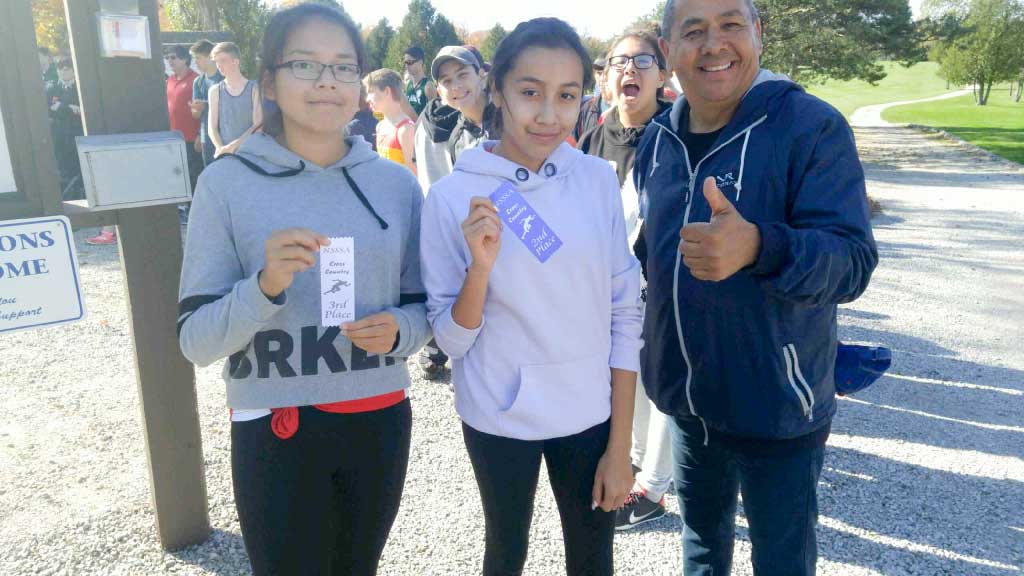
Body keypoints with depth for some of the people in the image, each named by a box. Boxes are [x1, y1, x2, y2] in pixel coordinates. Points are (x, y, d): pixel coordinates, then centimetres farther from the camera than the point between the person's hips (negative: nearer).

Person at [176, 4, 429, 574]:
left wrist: (400, 330, -14)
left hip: (380, 422, 3)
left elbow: (423, 308, 8)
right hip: (275, 431, -2)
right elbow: (196, 340, -9)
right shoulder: (228, 181, -8)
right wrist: (266, 285, -26)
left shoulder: (396, 182, 0)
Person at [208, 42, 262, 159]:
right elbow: (212, 128, 6)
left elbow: (258, 125, -5)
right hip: (224, 153, 2)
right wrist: (221, 148, -13)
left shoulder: (254, 88, 2)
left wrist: (233, 145, -13)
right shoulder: (215, 91, 9)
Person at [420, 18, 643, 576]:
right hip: (500, 419, -1)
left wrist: (620, 445, -2)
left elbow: (625, 315, -2)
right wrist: (481, 266, -27)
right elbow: (451, 339, -8)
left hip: (590, 412, 2)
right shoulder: (452, 195, -12)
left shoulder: (599, 179, -7)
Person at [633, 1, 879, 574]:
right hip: (685, 395, 5)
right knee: (701, 530, 26)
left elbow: (853, 262, -27)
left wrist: (757, 248, -46)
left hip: (777, 403, -5)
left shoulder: (814, 126, -18)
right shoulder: (659, 138, 1)